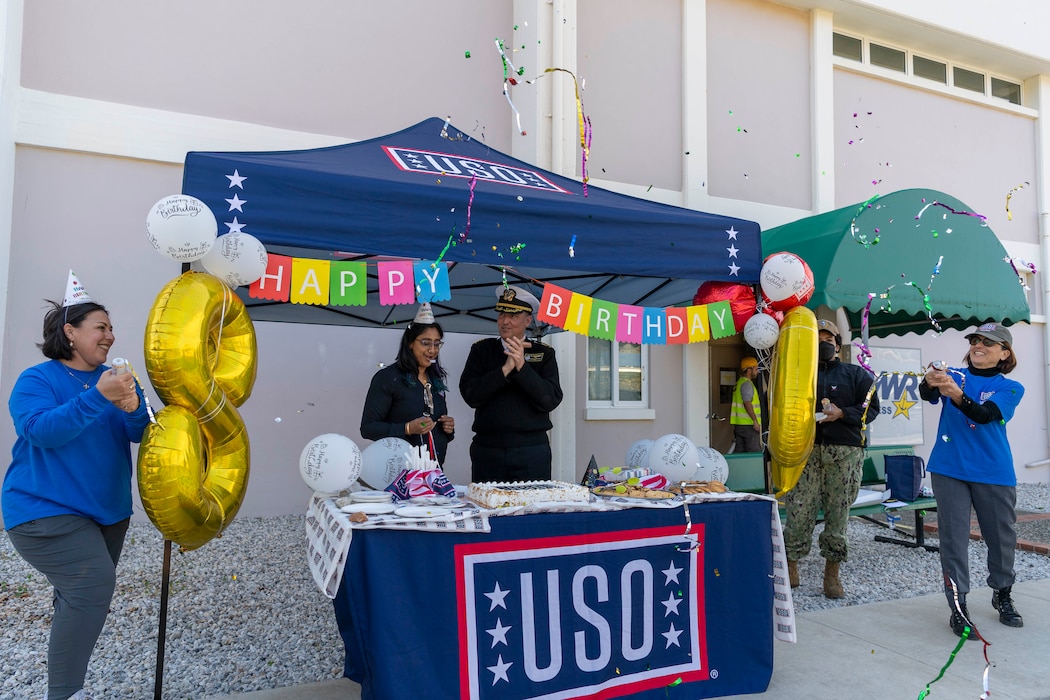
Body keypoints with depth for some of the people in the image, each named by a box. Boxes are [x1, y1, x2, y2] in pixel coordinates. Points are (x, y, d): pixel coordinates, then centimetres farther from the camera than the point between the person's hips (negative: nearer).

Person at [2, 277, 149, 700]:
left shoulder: (114, 378, 6)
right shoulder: (36, 380, -8)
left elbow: (139, 434, -2)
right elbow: (42, 431, -24)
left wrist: (133, 407, -24)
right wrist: (97, 396, -32)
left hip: (109, 509, 6)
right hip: (47, 510, -6)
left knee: (83, 596, 14)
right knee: (93, 584, -22)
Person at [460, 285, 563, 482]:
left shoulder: (544, 353, 5)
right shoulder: (481, 350, 8)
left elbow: (551, 400, -6)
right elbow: (470, 395, -4)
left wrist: (522, 366, -15)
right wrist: (505, 369, -14)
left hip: (532, 451, 0)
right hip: (487, 449, 1)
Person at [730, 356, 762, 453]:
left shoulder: (739, 383, 19)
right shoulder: (747, 384, -11)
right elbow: (747, 403, -22)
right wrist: (755, 421, -22)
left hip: (738, 425, 9)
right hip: (748, 424, -9)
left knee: (739, 452, 9)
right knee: (755, 454, -6)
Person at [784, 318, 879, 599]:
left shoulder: (856, 374, 12)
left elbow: (871, 408, 4)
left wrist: (842, 413, -11)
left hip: (845, 452, 0)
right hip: (807, 450, 0)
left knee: (838, 513, 3)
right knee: (799, 511, -4)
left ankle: (832, 574, 15)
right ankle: (790, 568, 9)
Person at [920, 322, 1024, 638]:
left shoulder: (1010, 388, 1)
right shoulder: (953, 375, 5)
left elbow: (983, 414, -19)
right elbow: (927, 395, -17)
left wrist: (955, 393, -38)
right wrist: (930, 383, -41)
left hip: (994, 473, 1)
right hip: (949, 469, 0)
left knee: (1002, 537, 13)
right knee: (953, 537, -2)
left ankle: (1002, 595, 37)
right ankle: (958, 607, 5)